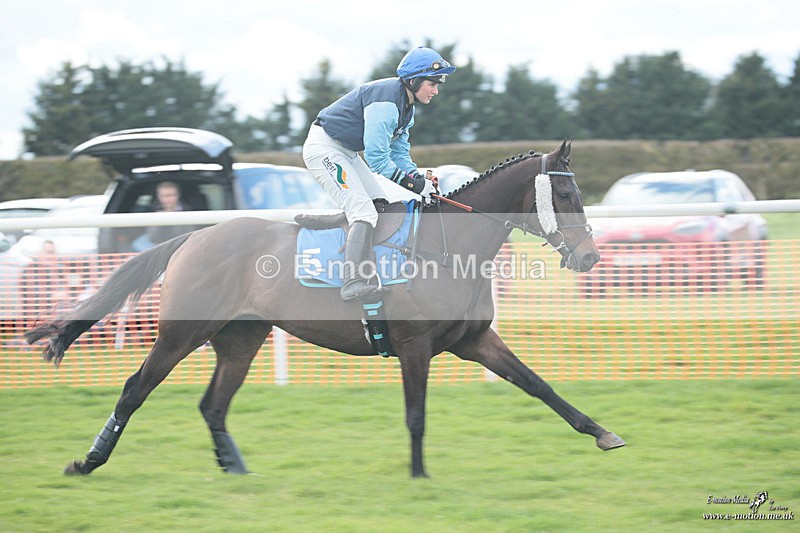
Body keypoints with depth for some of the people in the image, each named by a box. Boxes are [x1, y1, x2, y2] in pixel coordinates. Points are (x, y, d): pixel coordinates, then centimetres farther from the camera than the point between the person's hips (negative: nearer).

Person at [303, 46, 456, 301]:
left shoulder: (406, 106, 8)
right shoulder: (386, 100, -25)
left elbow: (400, 152, 12)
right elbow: (376, 157, -27)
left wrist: (420, 180, -5)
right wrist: (412, 182, -23)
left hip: (347, 152, 11)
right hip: (323, 148, -11)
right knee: (363, 211, -22)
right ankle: (352, 282, -31)